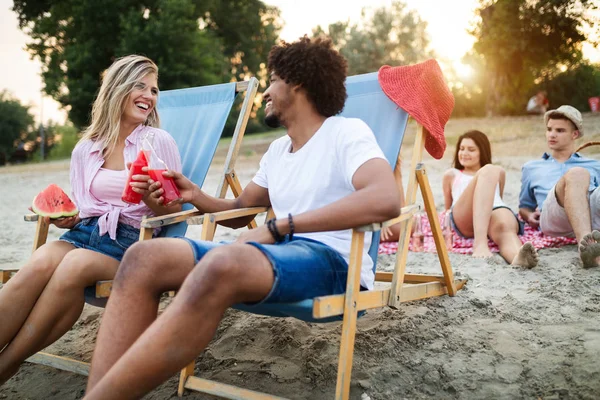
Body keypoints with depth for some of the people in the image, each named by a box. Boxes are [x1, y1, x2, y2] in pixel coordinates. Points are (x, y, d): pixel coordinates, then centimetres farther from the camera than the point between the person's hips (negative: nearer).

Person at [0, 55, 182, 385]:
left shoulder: (159, 141, 3)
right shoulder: (84, 149, 13)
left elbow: (173, 211, 2)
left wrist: (150, 197, -19)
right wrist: (66, 219, -3)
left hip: (133, 238, -3)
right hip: (86, 231, 3)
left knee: (76, 265, -35)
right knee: (40, 265, -31)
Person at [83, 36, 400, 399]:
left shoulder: (346, 132, -2)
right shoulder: (277, 150, 23)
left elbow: (386, 199, -23)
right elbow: (240, 211, 35)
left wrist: (277, 227, -21)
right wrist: (197, 197, 11)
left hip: (332, 261, -8)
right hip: (277, 255, 8)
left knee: (222, 263, -40)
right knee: (144, 257, -14)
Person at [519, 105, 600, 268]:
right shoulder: (532, 168, 37)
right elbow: (524, 207, 38)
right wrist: (529, 216, 13)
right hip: (552, 216, -1)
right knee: (576, 175, -33)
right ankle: (585, 242, -56)